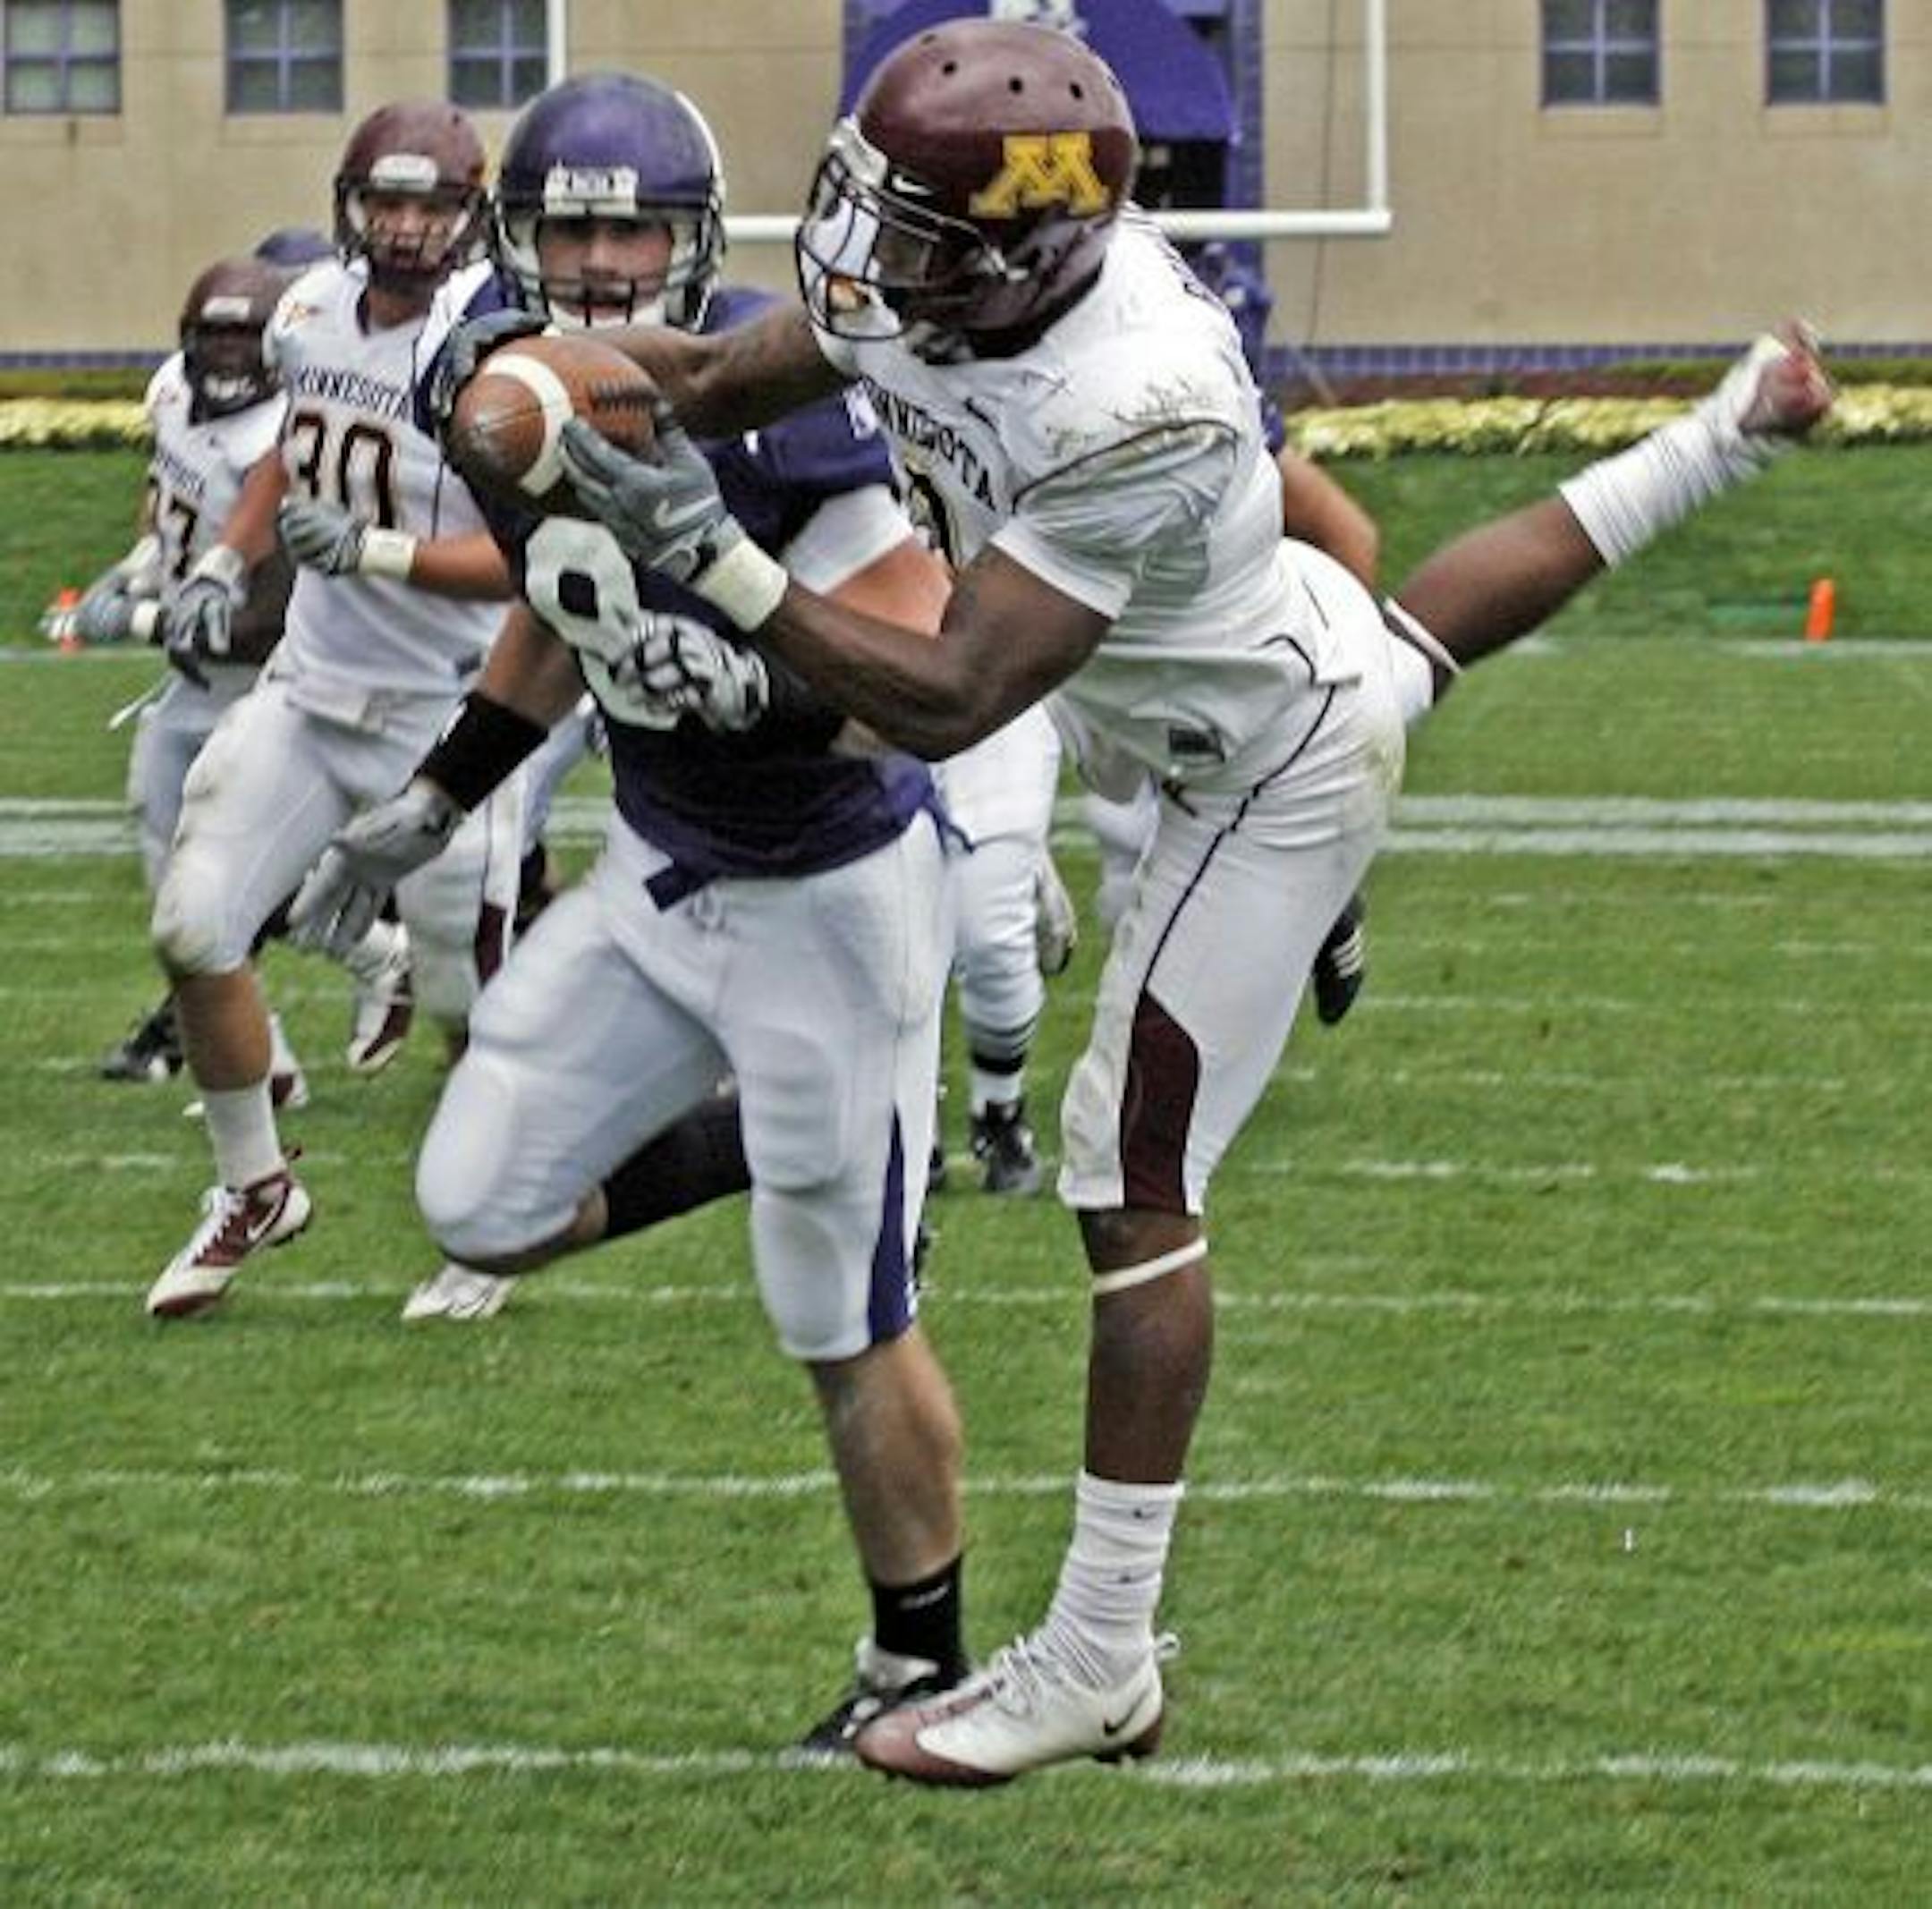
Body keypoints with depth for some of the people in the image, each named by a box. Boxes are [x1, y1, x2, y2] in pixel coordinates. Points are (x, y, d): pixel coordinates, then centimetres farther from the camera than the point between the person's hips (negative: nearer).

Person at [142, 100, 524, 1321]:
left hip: (444, 715, -6)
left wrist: (373, 550, -30)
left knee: (471, 999, 1)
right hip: (311, 688, 6)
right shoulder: (314, 314, 2)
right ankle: (254, 1189, 18)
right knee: (194, 930, -1)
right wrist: (227, 565, 9)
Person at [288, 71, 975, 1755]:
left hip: (830, 895, -7)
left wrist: (737, 683, -43)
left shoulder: (779, 407, -27)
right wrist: (427, 810, 19)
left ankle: (921, 1666, 20)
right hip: (658, 874, 7)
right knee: (481, 1213, 5)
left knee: (848, 1329, 1)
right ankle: (755, 1138, 27)